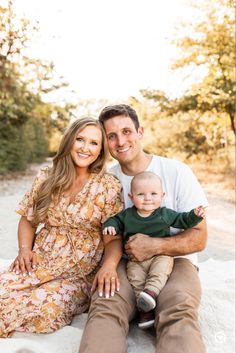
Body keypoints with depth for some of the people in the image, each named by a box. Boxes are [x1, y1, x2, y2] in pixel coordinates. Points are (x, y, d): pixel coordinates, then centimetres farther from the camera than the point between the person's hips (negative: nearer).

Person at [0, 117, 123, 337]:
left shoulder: (109, 185, -4)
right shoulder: (46, 178, 5)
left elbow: (114, 237, -6)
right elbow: (28, 220, 14)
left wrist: (109, 265, -25)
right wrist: (24, 249, -4)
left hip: (81, 274, -2)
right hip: (40, 262, 3)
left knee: (45, 310, -29)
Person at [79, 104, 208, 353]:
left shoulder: (177, 172, -6)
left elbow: (199, 238, -5)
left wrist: (156, 246, -21)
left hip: (173, 260, -1)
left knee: (179, 311, -35)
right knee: (104, 304, -31)